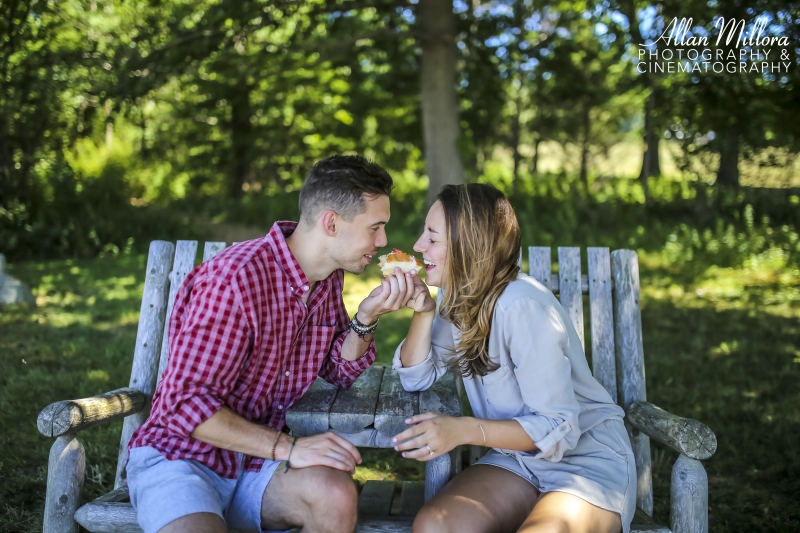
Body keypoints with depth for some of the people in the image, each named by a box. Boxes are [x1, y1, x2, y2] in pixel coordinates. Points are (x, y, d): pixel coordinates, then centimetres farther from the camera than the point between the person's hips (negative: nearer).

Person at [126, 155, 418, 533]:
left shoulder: (328, 276, 2)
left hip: (257, 459, 6)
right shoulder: (236, 279, -24)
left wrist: (367, 317, -7)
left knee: (337, 494, -25)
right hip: (181, 458, -6)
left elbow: (340, 373, 12)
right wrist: (288, 448, -27)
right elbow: (185, 405, -23)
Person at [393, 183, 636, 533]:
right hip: (517, 459, 6)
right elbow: (418, 378, 6)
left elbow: (559, 428, -22)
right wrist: (423, 311, -9)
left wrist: (464, 430, -32)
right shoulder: (461, 300, 2)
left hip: (588, 457, -5)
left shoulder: (522, 307, -24)